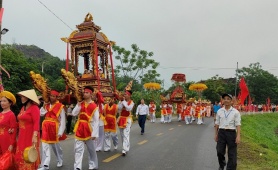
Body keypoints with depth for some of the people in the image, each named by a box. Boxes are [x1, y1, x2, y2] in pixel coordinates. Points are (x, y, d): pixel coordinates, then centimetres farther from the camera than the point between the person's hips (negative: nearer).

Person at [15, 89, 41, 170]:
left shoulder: (34, 108, -12)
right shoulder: (23, 108, 12)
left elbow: (36, 123, -20)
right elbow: (20, 121, 15)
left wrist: (35, 136, -28)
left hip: (30, 136, -8)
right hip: (22, 136, 8)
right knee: (20, 156, 13)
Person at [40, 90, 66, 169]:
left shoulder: (60, 106, -10)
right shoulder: (46, 105, 7)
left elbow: (63, 121, -11)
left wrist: (60, 132, -15)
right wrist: (44, 106, -9)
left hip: (54, 128, -4)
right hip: (46, 128, 4)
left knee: (56, 146, 12)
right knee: (45, 146, -3)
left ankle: (60, 161, 35)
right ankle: (45, 165, 0)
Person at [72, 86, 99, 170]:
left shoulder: (94, 106, -11)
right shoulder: (80, 104, 7)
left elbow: (96, 121, -13)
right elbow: (74, 114, -1)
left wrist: (94, 134, -16)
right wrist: (78, 105, -8)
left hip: (88, 129, -4)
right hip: (79, 129, 4)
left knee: (91, 149, 11)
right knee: (78, 149, 2)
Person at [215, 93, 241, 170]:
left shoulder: (235, 112, -3)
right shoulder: (219, 111, 5)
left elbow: (238, 125, -7)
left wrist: (238, 136, -14)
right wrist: (216, 134, 12)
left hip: (231, 133, -2)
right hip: (221, 132, 2)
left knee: (232, 154, 6)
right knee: (219, 151, 7)